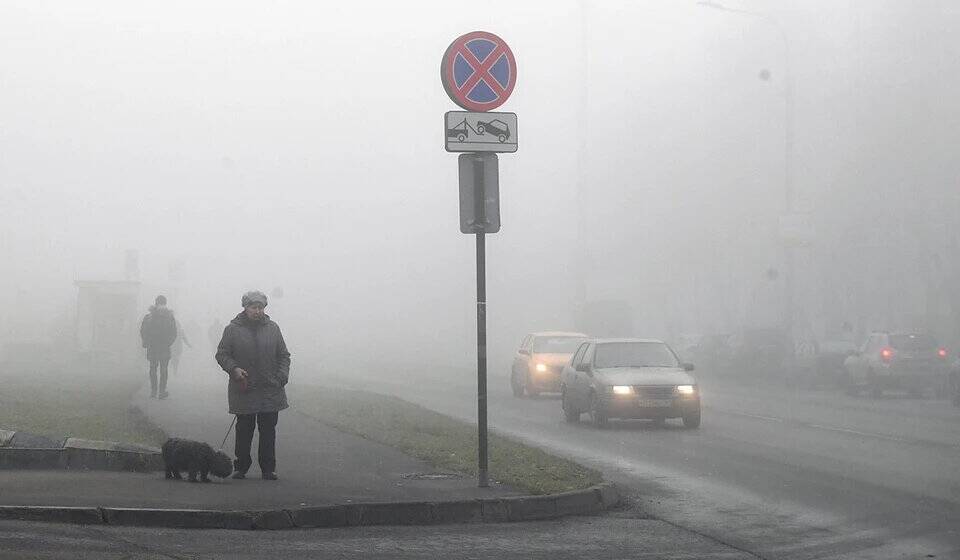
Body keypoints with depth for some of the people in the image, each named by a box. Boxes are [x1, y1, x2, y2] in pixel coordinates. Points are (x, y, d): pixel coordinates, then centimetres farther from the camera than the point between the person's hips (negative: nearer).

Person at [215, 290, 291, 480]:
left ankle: (268, 468, 9)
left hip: (271, 390, 2)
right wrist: (234, 369, -13)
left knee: (268, 430, 3)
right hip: (244, 391, -2)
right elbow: (222, 354, 4)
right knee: (244, 430, 2)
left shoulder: (272, 328, 10)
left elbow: (283, 355, 16)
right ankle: (241, 467, 12)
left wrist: (282, 375, 0)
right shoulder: (233, 329, 2)